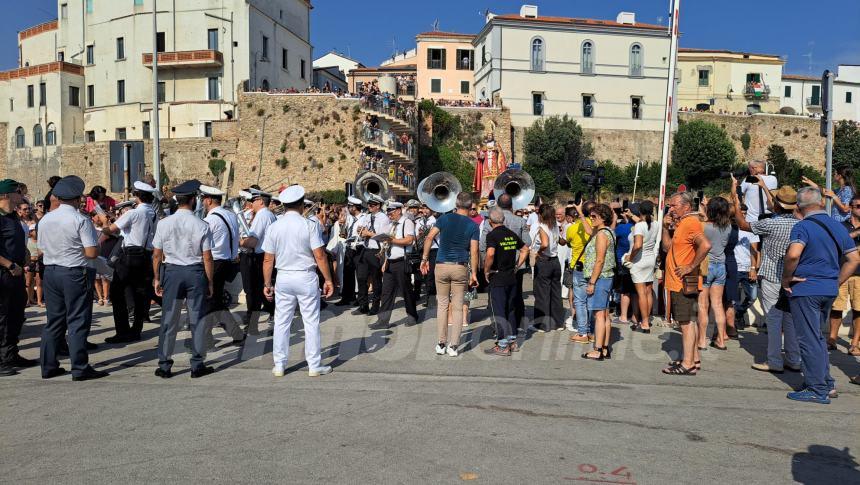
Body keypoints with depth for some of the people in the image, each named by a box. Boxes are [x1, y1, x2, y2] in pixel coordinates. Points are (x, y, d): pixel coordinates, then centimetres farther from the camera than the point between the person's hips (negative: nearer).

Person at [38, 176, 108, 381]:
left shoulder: (45, 219, 6)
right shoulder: (81, 220, -14)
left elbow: (42, 250, 11)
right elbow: (92, 253, -17)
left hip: (50, 272, 6)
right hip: (75, 274, -6)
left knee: (54, 321, 14)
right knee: (77, 322, -1)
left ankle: (48, 366, 19)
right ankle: (80, 369, 2)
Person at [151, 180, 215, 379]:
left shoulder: (164, 223, -3)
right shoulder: (202, 226, -9)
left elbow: (157, 255, 1)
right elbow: (207, 258, -8)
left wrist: (157, 278, 12)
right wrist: (210, 282, 2)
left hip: (172, 272, 2)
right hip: (196, 273, -1)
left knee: (169, 320, 8)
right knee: (197, 319, 8)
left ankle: (164, 366, 15)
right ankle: (197, 365, 14)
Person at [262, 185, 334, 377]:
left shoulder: (274, 227, 1)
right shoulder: (309, 225, -9)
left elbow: (268, 259, 4)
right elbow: (320, 256, -12)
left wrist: (267, 284, 13)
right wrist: (328, 280, -4)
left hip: (283, 278, 3)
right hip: (306, 278, -3)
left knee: (281, 322, 10)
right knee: (311, 322, 5)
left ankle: (279, 365, 17)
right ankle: (314, 365, 11)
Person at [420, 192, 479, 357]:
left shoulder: (444, 218, 3)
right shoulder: (473, 225, 0)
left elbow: (429, 237, -7)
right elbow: (474, 251, -6)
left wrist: (424, 258, -2)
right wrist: (473, 273, -3)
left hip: (442, 266, 1)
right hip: (461, 268, -1)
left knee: (442, 305, 10)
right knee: (457, 307, 6)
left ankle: (441, 344, 12)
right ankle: (453, 346, 7)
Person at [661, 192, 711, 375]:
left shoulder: (691, 223, -17)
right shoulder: (681, 223, 15)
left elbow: (705, 245, -31)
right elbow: (668, 247, 17)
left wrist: (691, 267, -24)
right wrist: (666, 227, 5)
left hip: (684, 284, -10)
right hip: (678, 283, 10)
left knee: (685, 322, -6)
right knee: (688, 321, 16)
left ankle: (687, 364, -2)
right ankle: (694, 359, 25)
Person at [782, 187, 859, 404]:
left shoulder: (803, 227, -13)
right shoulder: (838, 227, 9)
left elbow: (793, 255, -29)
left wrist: (786, 278, -14)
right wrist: (836, 282, 14)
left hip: (805, 290, -7)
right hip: (829, 290, 7)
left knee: (809, 340, 1)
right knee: (817, 336, 21)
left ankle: (817, 390, 6)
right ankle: (827, 383, 26)